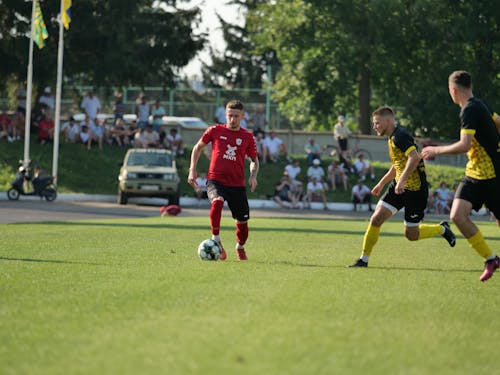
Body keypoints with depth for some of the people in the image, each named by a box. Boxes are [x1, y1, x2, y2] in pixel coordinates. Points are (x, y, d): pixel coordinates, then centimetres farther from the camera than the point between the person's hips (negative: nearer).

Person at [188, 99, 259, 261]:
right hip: (215, 180, -2)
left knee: (242, 222, 7)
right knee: (217, 202, -35)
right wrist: (192, 169, 7)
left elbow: (254, 160, 18)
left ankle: (240, 247, 38)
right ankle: (216, 241, -23)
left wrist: (253, 175, -2)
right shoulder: (215, 131, 1)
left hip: (237, 184, 2)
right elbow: (198, 147, 15)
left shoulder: (247, 137, 5)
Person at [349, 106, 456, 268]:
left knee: (411, 234, 2)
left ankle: (442, 229, 27)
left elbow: (414, 158, -31)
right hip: (399, 187, 9)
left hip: (416, 190, -9)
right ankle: (364, 259, 1)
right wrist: (381, 183, 29)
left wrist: (402, 180, -35)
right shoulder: (392, 138, 13)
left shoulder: (400, 136, -18)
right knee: (376, 219, -6)